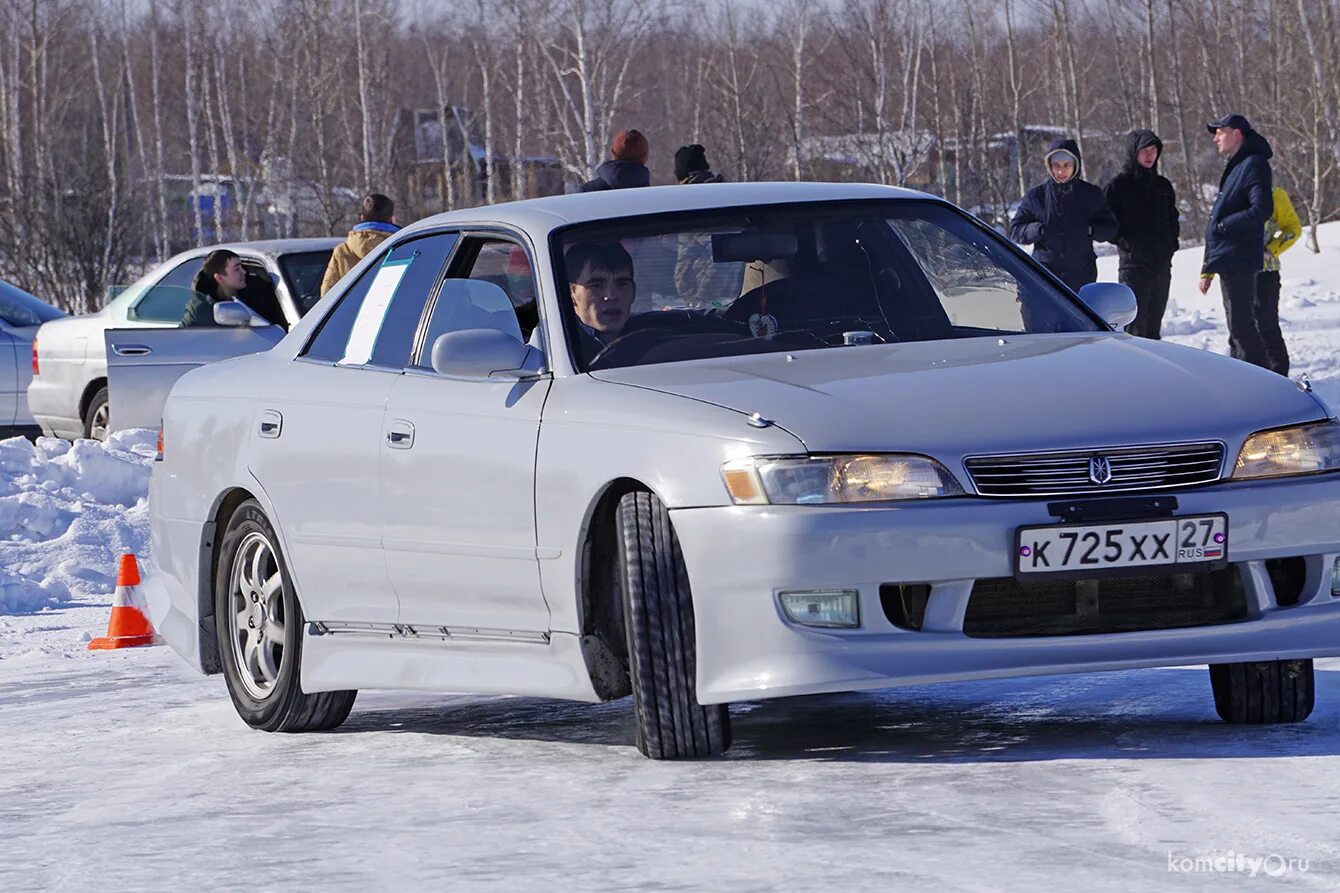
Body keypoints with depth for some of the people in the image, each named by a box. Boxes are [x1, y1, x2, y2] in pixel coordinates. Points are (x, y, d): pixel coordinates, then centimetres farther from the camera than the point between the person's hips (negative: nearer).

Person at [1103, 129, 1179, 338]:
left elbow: (1172, 218, 25)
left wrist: (1171, 242, 9)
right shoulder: (1118, 186, -3)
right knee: (1135, 328, -11)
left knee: (1154, 325, 10)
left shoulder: (1162, 186, 14)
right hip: (1133, 264, -6)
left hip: (1162, 264, 6)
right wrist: (1125, 242, -14)